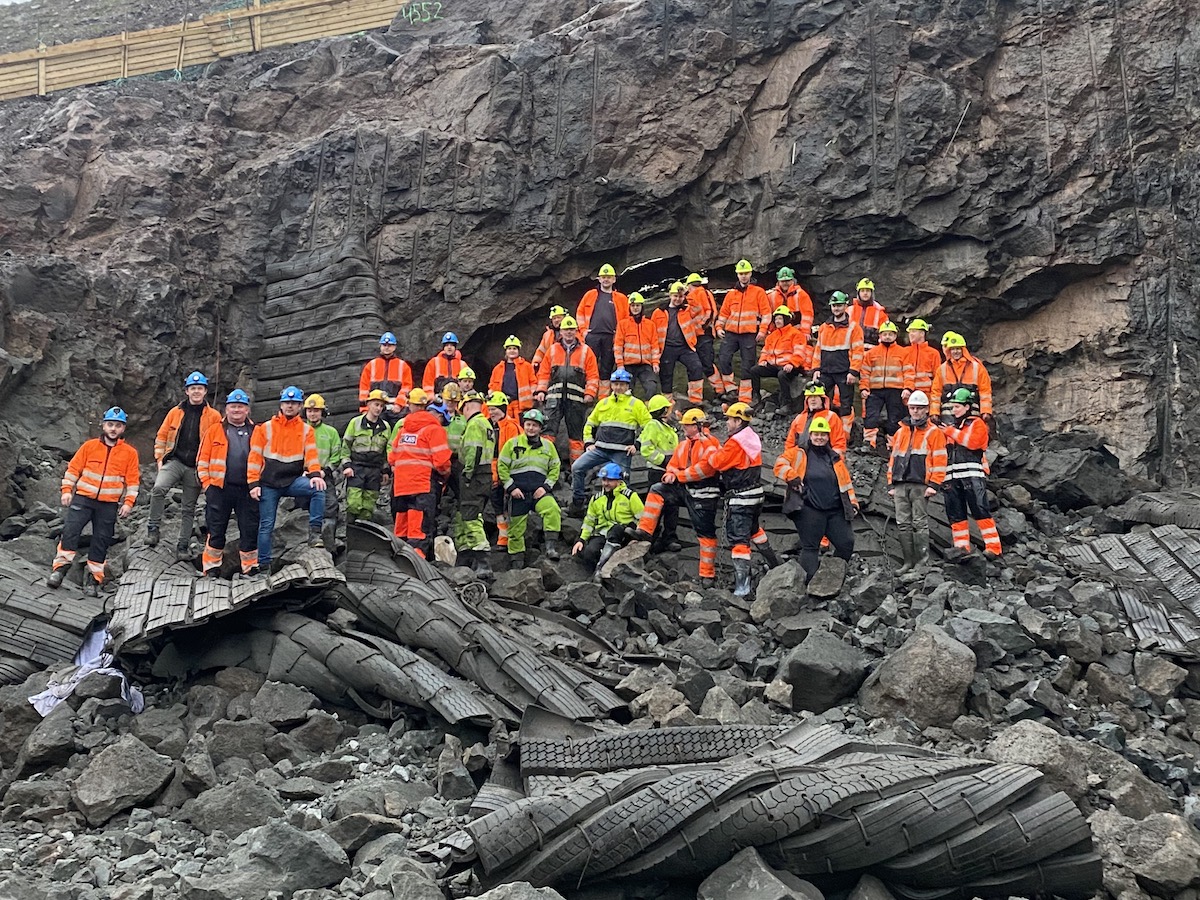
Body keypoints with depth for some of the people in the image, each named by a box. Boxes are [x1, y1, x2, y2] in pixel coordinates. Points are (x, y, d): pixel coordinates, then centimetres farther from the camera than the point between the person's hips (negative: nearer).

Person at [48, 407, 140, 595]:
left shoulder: (130, 453, 4)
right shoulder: (89, 446, 5)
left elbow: (132, 480, 5)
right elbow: (73, 469, 7)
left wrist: (128, 502, -2)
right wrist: (67, 490, -2)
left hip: (109, 504, 0)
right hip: (83, 498, 0)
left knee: (101, 541, 1)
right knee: (70, 530, -16)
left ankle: (93, 579, 7)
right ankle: (60, 568, -13)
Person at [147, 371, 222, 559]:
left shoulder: (214, 416, 3)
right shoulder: (176, 412, 8)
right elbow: (161, 436, 13)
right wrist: (160, 459, 4)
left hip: (196, 467, 0)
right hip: (175, 462, 0)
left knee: (189, 509, 7)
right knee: (158, 488, -28)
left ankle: (183, 545, 15)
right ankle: (153, 528, -18)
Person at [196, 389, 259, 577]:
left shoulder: (256, 433, 11)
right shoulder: (215, 431, 8)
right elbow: (203, 459, 6)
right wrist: (207, 483, -2)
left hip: (247, 490, 1)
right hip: (219, 489, -1)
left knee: (250, 529, 1)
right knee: (216, 529, 1)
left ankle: (250, 566, 9)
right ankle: (211, 566, 8)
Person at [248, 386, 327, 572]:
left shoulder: (306, 430, 9)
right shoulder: (266, 428, 6)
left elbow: (311, 454, -2)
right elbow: (255, 457, 2)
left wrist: (315, 474, -22)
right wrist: (253, 483, -7)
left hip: (293, 481, 0)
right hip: (268, 484, 0)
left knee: (318, 489, -28)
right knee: (266, 525, 1)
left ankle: (314, 532, -24)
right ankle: (264, 566, 9)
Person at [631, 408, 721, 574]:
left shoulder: (710, 443, -12)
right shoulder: (684, 444, 14)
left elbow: (705, 467, -24)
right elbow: (673, 465, 17)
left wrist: (679, 476, -17)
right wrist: (671, 474, -9)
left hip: (703, 494, -8)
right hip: (684, 489, 8)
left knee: (705, 532, -4)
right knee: (657, 490, -7)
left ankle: (707, 574, 3)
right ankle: (646, 531, -10)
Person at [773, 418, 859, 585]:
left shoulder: (835, 457, 18)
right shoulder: (799, 454, 4)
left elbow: (845, 480, 22)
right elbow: (780, 464, -4)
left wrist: (852, 502, 17)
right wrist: (792, 477, -17)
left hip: (835, 511, 5)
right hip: (809, 511, -5)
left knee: (846, 543, 1)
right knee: (810, 547, -2)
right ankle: (810, 582, 1)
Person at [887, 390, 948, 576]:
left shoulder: (934, 433, 4)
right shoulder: (901, 432, 21)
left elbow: (939, 460, -3)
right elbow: (893, 459, 23)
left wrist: (934, 485, -11)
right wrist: (891, 484, 16)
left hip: (920, 485, -5)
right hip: (900, 485, 6)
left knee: (919, 524, -7)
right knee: (903, 524, 3)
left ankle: (922, 561, -5)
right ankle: (908, 561, 7)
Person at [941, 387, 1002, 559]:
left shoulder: (977, 424, 5)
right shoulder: (950, 426, 25)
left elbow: (972, 441, -14)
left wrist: (952, 432, -7)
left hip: (972, 475, -7)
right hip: (952, 477, 7)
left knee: (980, 511, -13)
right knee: (955, 513, 3)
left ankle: (993, 547, -14)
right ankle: (961, 545, 7)